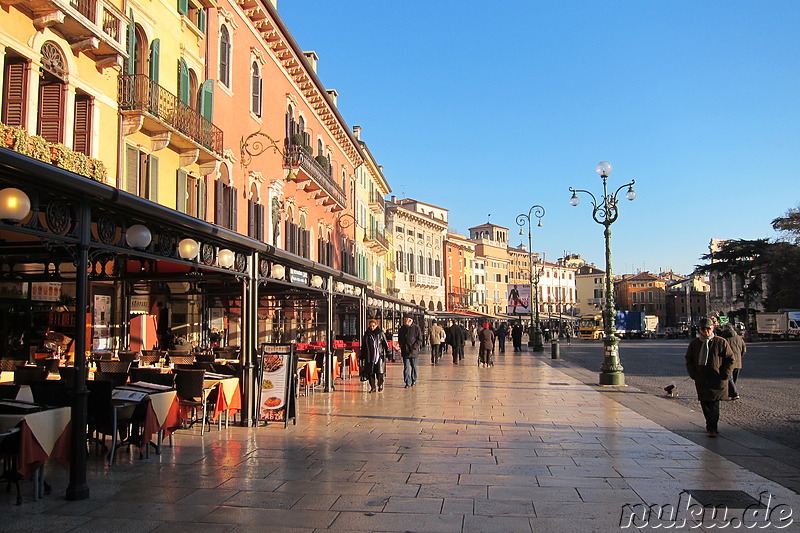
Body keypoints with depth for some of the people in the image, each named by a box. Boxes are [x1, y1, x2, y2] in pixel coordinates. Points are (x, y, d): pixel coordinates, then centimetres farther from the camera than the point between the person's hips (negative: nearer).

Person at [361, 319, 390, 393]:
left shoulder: (380, 333, 3)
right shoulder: (366, 334, 11)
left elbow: (385, 344, 5)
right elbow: (363, 347, 17)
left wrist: (388, 352, -1)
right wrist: (362, 356, 15)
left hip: (379, 356, -3)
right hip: (369, 357, 3)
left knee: (379, 372, -8)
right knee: (370, 373, 2)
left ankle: (380, 385, 14)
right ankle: (372, 387, 12)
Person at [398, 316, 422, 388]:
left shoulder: (416, 328, -6)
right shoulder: (402, 328, 5)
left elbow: (419, 340, -4)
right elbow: (399, 339, 17)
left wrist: (414, 348, -13)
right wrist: (401, 346, 3)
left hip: (413, 351, -2)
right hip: (405, 351, 2)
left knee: (414, 366, 11)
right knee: (406, 367, -4)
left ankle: (414, 380, 27)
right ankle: (408, 382, -2)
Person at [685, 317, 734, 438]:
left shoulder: (721, 342, -1)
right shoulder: (694, 343, 8)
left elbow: (730, 359, 3)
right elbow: (689, 359, 17)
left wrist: (725, 374, -6)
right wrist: (693, 373, 4)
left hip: (717, 379, -4)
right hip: (701, 380, 4)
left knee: (714, 403, -9)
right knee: (704, 403, 8)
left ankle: (713, 428, -3)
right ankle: (711, 425, 24)